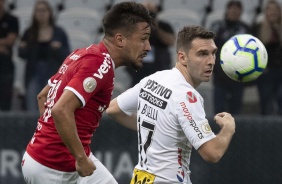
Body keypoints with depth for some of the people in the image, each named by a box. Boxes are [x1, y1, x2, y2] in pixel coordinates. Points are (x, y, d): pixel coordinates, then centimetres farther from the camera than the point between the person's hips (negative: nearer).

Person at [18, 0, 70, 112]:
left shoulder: (59, 33, 3)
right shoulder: (29, 33, 6)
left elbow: (67, 56, 2)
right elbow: (24, 55, 11)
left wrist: (58, 49, -18)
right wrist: (22, 49, -10)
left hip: (52, 76, -1)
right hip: (34, 76, 1)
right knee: (32, 110, -4)